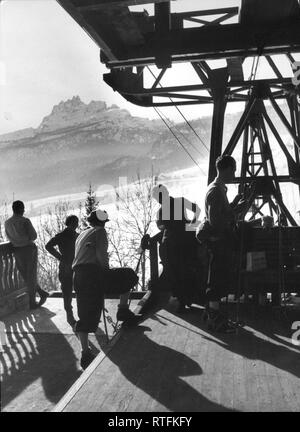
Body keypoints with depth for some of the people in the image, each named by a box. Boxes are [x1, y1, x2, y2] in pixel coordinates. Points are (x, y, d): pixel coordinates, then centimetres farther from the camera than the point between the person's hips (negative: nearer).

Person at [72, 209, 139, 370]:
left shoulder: (81, 235, 29)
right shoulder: (100, 231, 6)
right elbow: (101, 254, -8)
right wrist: (107, 270, 7)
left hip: (78, 276, 7)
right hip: (94, 273, -7)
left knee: (86, 316, 6)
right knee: (129, 275, 12)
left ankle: (85, 353, 2)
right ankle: (123, 309, 7)